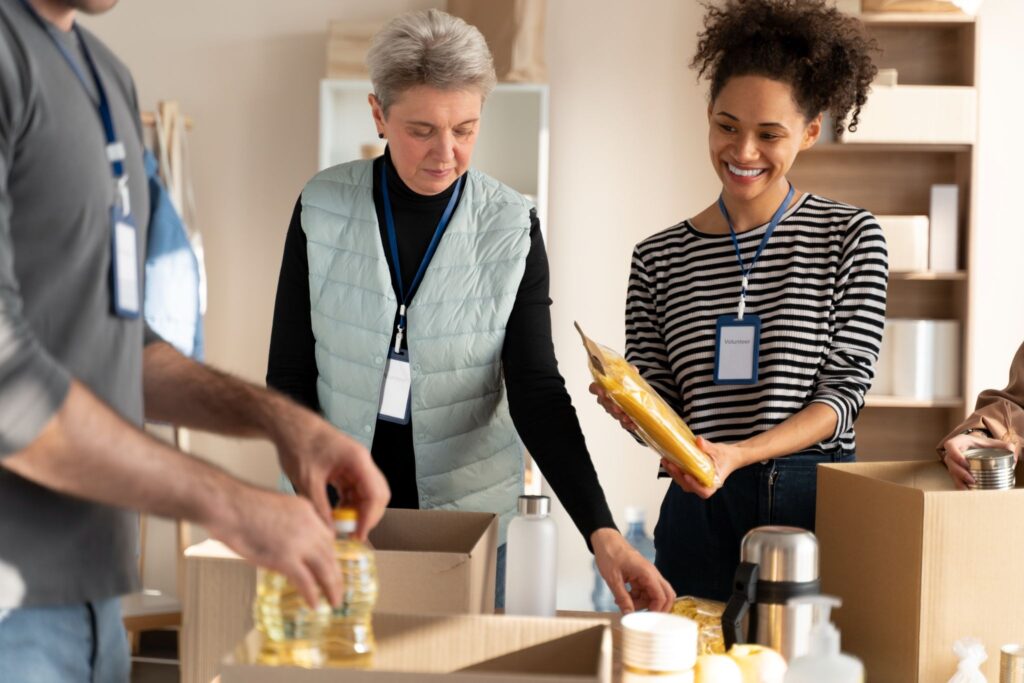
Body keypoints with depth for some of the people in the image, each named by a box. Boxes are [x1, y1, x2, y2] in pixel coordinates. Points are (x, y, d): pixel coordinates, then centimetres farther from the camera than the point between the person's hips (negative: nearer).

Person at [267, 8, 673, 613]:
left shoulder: (512, 228, -8)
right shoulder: (323, 207, -6)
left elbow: (537, 390, -13)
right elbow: (290, 374, -2)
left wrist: (602, 531, -24)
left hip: (467, 510, 0)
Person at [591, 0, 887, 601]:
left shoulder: (852, 237, 1)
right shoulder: (658, 259, 5)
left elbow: (847, 386, -5)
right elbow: (660, 412, 7)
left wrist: (740, 454, -20)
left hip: (819, 506, -1)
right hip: (700, 514, 1)